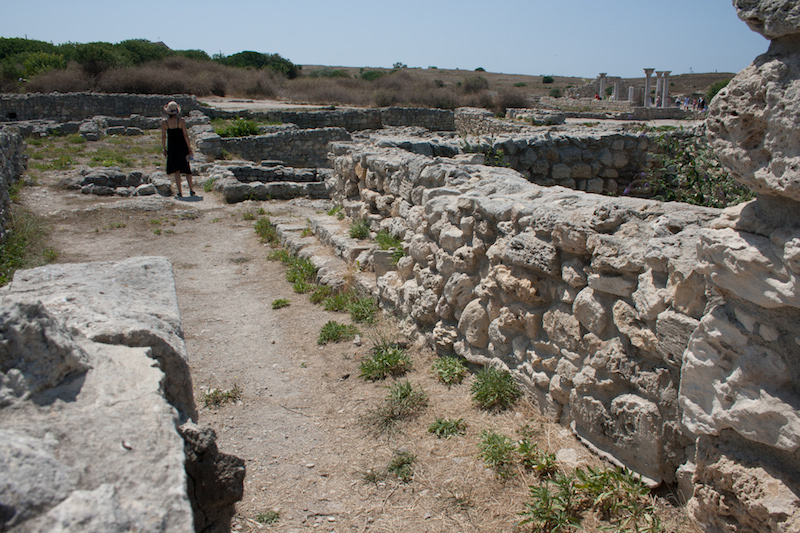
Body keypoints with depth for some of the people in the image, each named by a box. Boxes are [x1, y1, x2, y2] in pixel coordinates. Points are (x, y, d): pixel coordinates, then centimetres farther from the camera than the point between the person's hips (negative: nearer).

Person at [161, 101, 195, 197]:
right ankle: (191, 189, 10)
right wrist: (189, 148, -5)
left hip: (172, 147, 1)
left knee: (176, 170, 8)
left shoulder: (164, 122, -5)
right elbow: (185, 135, -10)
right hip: (182, 146, -1)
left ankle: (180, 191, 4)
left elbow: (163, 137, -3)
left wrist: (164, 149, 8)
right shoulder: (181, 120, -9)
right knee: (186, 168, 11)